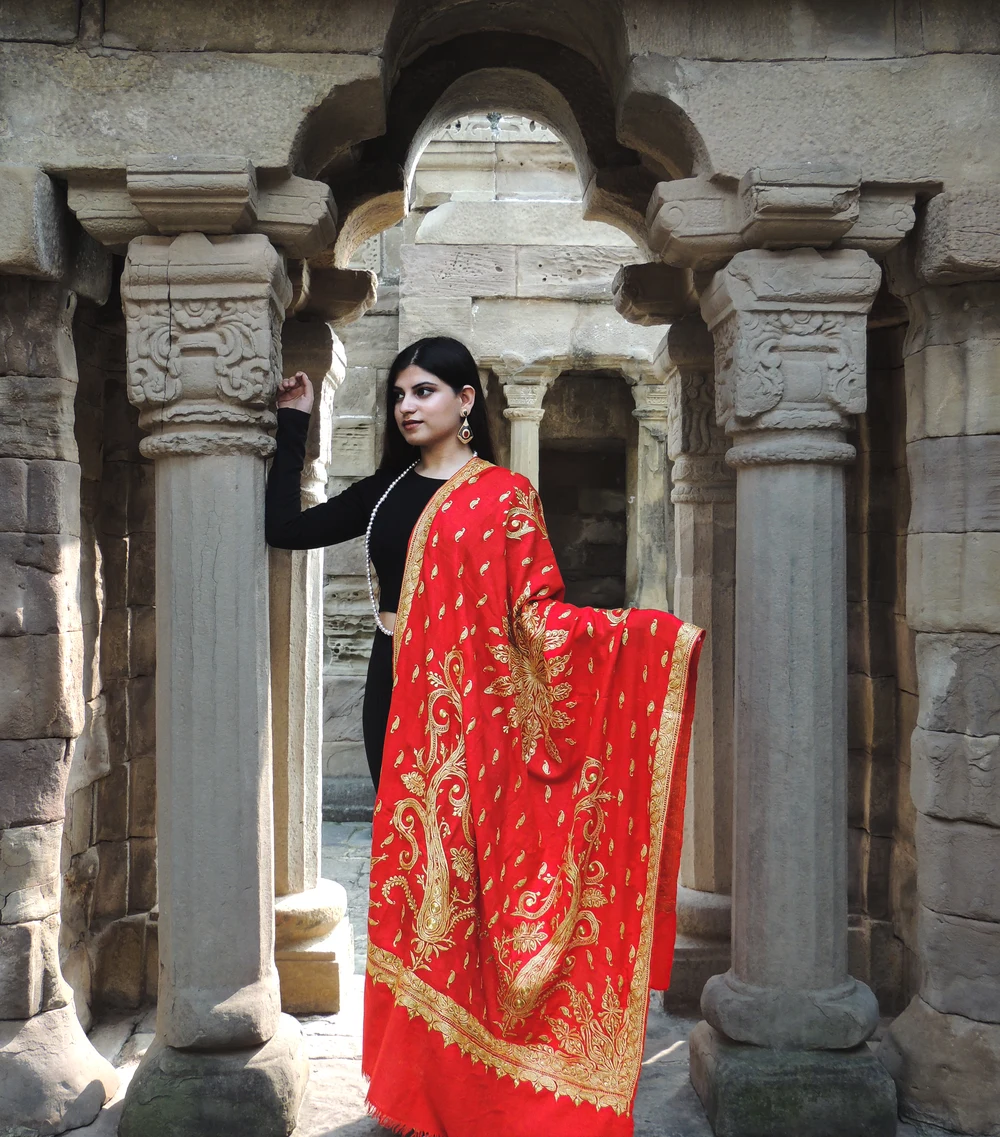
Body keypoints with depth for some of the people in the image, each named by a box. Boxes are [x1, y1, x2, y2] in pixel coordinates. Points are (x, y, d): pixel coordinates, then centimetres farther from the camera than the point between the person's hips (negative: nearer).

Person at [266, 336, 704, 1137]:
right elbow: (286, 529, 10)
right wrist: (293, 425, 11)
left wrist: (642, 630, -23)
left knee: (457, 865, -2)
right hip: (394, 692, 5)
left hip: (466, 701, -5)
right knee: (408, 857, 10)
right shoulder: (387, 490, 13)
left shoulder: (505, 495, -4)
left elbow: (535, 609, -9)